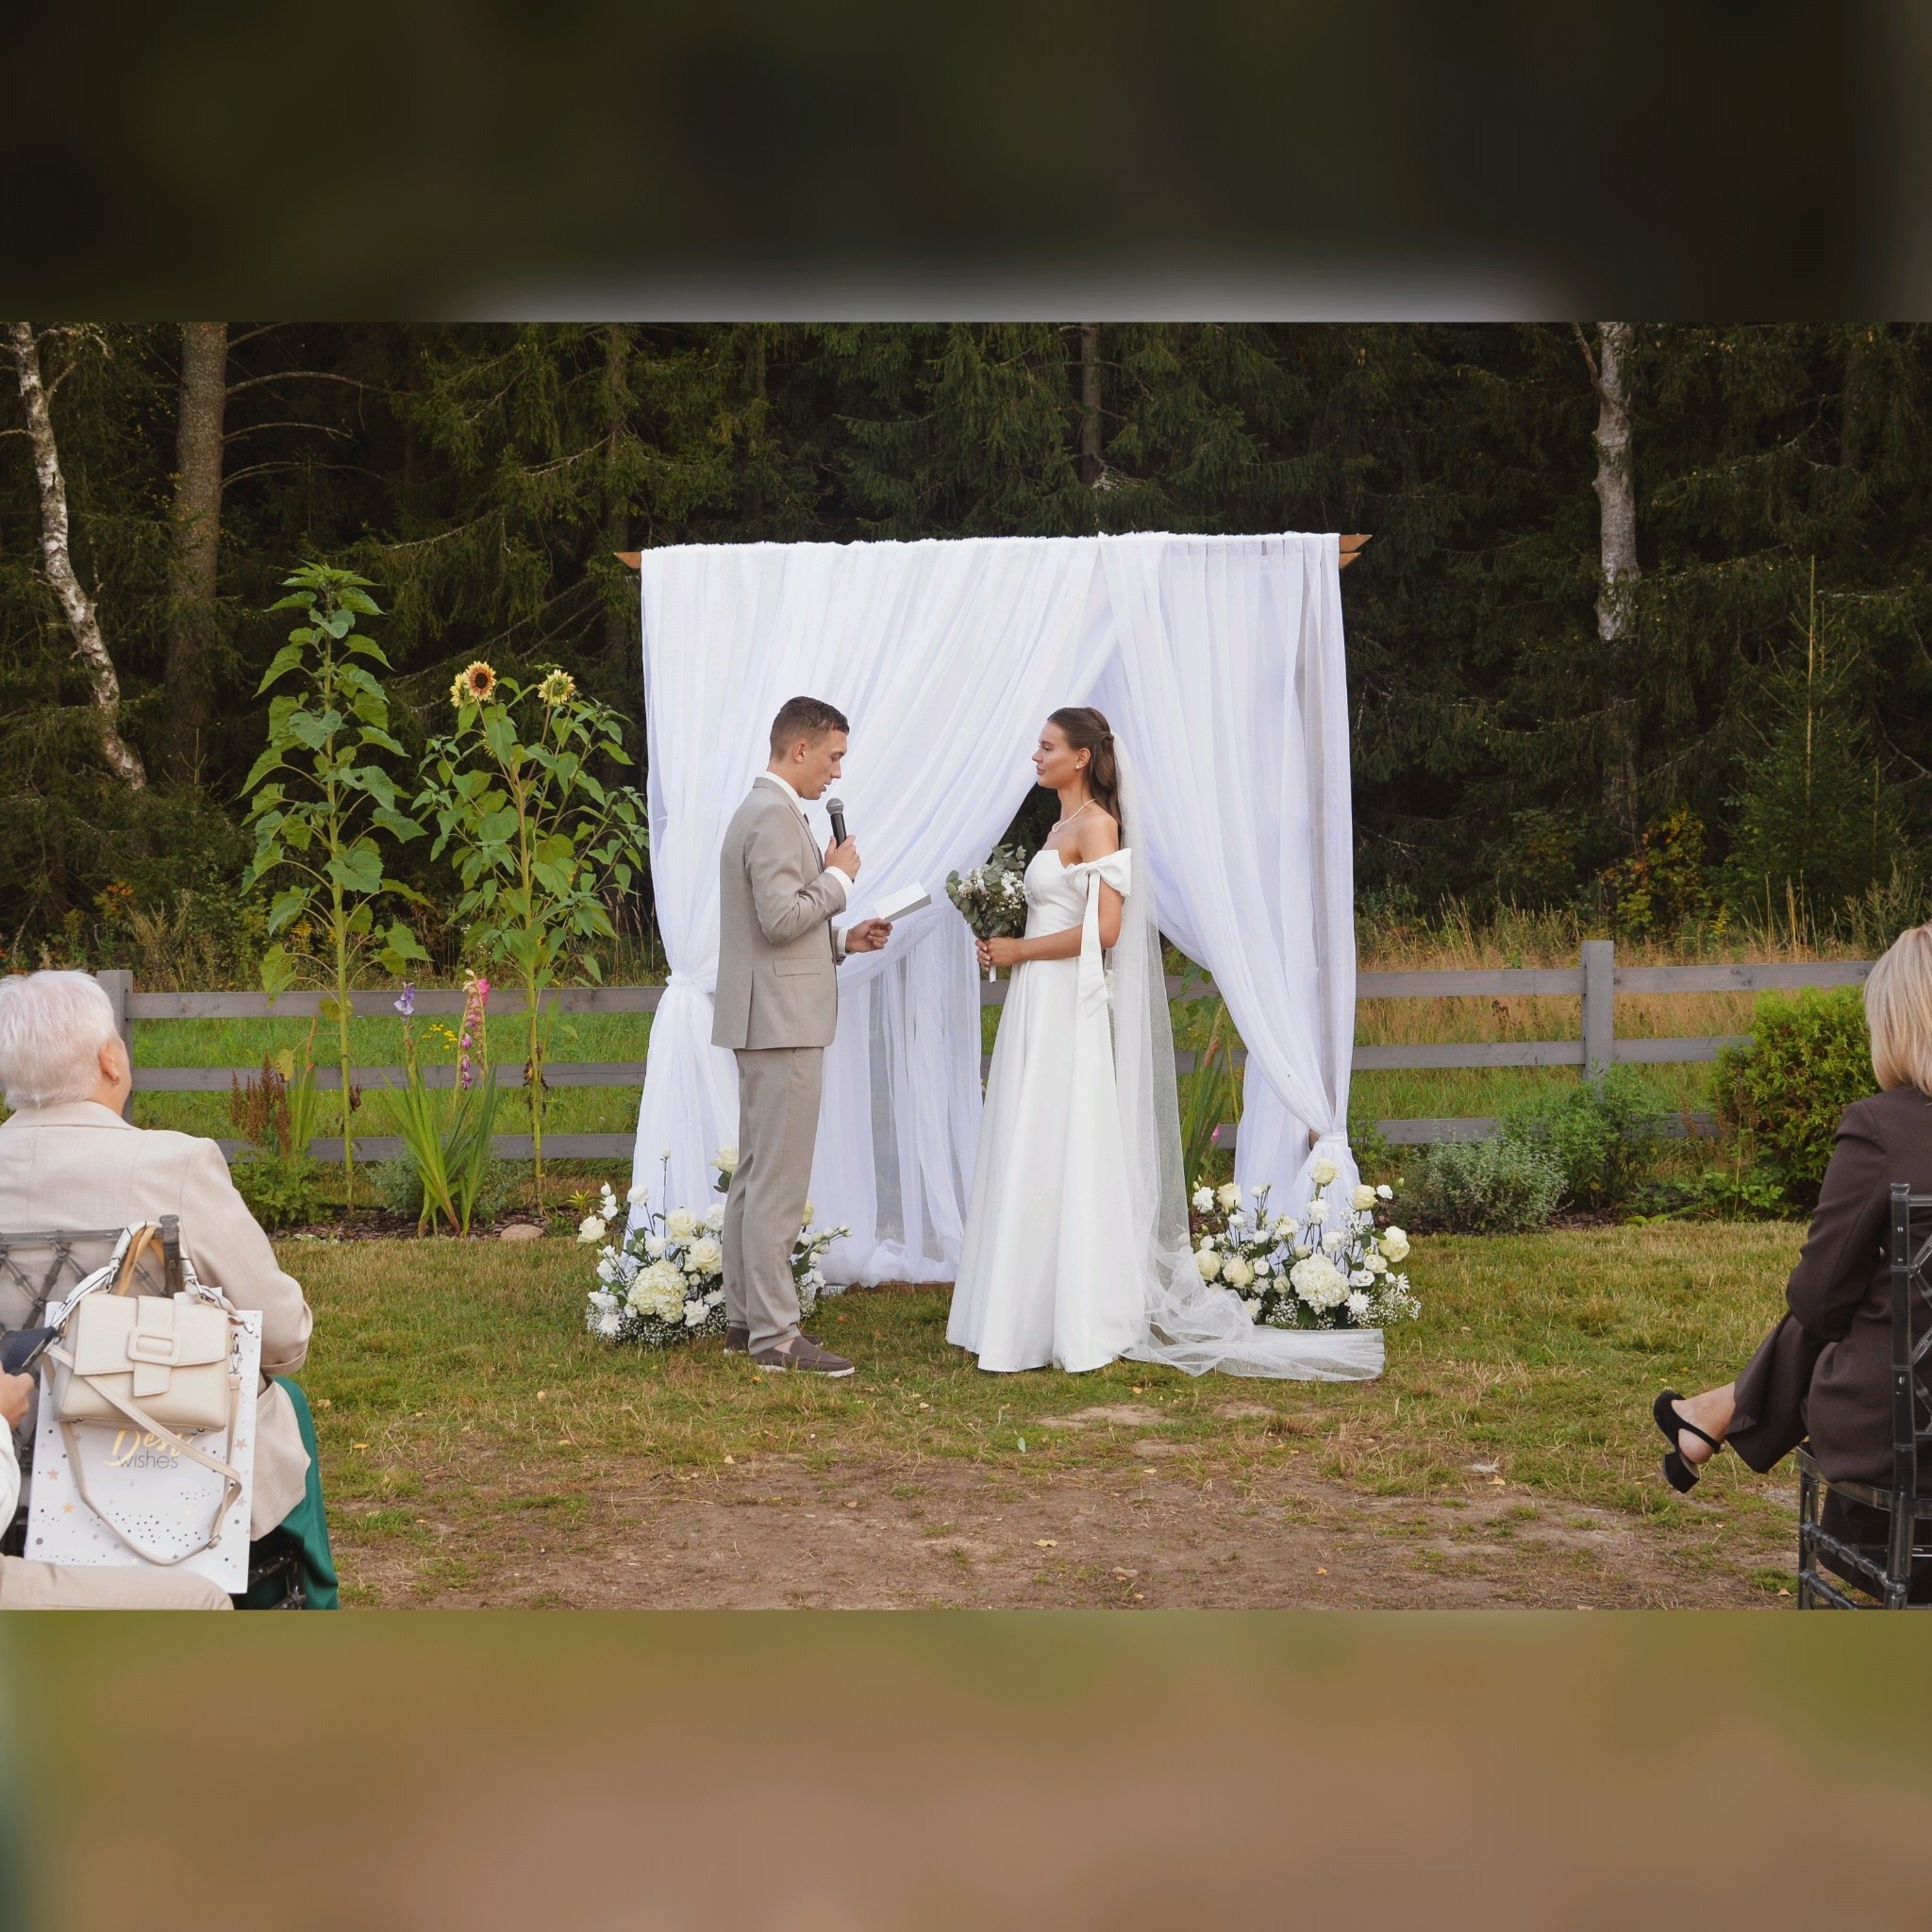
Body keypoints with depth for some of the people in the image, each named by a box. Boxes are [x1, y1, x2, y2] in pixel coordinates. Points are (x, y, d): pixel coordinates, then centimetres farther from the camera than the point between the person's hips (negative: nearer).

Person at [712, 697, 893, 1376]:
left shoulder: (761, 810, 19)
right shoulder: (776, 816, -15)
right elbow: (782, 918, -23)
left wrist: (844, 939, 14)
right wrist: (838, 877, -10)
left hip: (766, 1021, 11)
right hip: (782, 1021, -11)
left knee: (755, 1176, 13)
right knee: (779, 1182, -9)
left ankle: (744, 1317, 18)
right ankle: (774, 1335, -8)